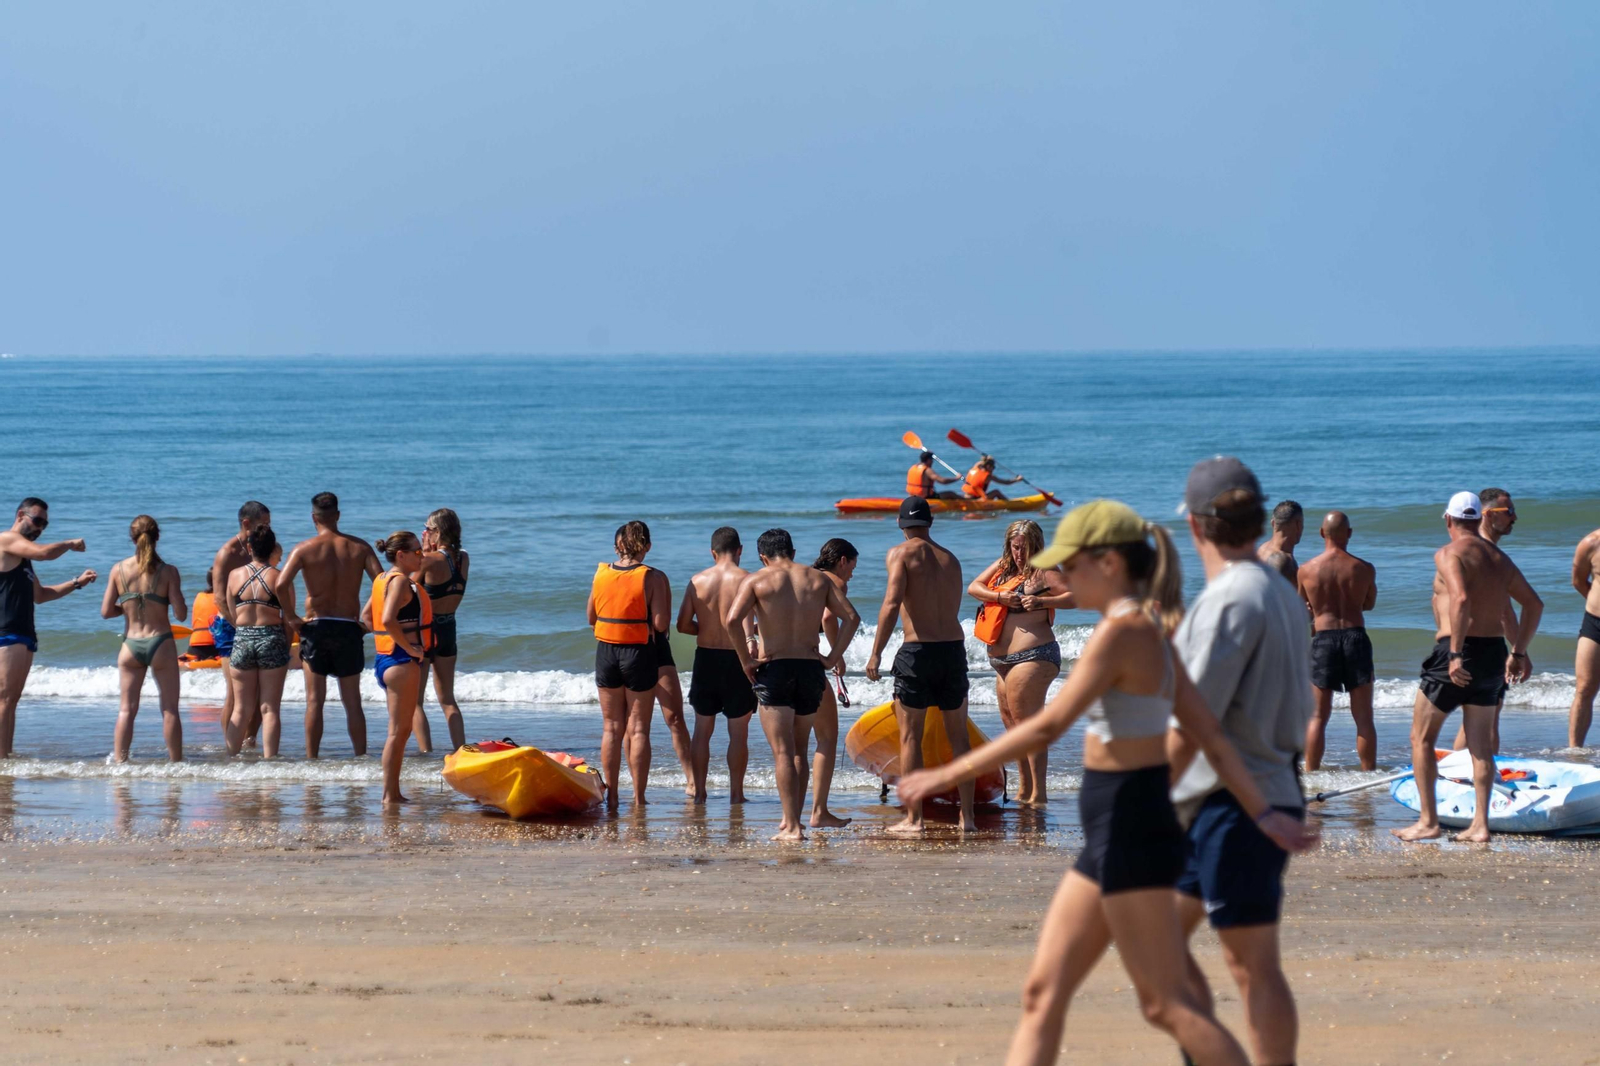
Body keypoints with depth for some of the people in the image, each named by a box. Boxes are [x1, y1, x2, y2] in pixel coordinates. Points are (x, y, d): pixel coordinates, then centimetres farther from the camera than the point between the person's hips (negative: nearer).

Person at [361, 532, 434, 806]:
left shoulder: (382, 579, 14)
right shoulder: (400, 581, -15)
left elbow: (366, 614, 24)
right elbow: (388, 620, -27)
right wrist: (409, 647, -19)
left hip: (385, 657, 10)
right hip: (401, 660, -10)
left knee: (401, 730, 14)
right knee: (398, 731, -7)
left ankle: (391, 794, 17)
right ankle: (391, 796, -6)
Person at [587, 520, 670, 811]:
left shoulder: (601, 574, 0)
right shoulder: (653, 578, -11)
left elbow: (591, 617, 8)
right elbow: (660, 623, -15)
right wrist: (665, 599, 3)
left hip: (606, 653, 3)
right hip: (639, 655, -3)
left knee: (612, 728, 12)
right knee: (638, 730, 3)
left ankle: (611, 796, 14)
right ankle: (638, 798, 4)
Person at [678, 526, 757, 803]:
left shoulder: (697, 581, 0)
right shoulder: (746, 580, -10)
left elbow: (683, 624, 2)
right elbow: (747, 624, -21)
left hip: (705, 657, 3)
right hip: (736, 659, -3)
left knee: (703, 730, 12)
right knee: (738, 731, 6)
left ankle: (699, 791, 13)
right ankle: (735, 793, 8)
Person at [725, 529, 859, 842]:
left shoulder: (756, 580, -1)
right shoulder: (819, 579, 10)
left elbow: (732, 620, -15)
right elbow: (851, 617, 3)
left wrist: (746, 660, -6)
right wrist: (832, 659, 4)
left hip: (773, 669, -3)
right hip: (811, 668, 3)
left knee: (782, 752, -4)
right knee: (799, 751, 18)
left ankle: (792, 827, -10)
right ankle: (792, 819, 21)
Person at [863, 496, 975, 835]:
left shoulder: (901, 554, -3)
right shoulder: (950, 559, 13)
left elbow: (892, 603, -15)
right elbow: (953, 608, 13)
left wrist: (875, 653, -13)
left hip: (918, 651, -5)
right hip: (954, 648, 5)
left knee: (910, 737, 2)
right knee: (958, 736, 12)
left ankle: (913, 818, -1)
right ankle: (967, 815, 13)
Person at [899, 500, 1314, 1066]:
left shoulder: (1120, 632, -17)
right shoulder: (1151, 633, 12)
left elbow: (1047, 726, -21)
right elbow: (1209, 733, 11)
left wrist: (950, 774, -17)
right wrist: (1263, 813, 11)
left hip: (1131, 834, -10)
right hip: (1115, 834, 10)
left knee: (1167, 1004, -3)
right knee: (1042, 995, 9)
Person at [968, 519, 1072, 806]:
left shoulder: (1043, 573, -7)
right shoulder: (1002, 566, 16)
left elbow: (1075, 596, -16)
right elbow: (973, 588, 10)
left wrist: (1041, 601, -26)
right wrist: (999, 597, -7)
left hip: (1032, 655, -9)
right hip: (1003, 660, 10)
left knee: (1026, 721, -13)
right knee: (1011, 721, 14)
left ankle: (1038, 794, -13)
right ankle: (1024, 790, 24)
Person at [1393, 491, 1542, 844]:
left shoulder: (1449, 554, -9)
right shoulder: (1499, 558, 13)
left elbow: (1460, 599, -26)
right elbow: (1534, 604, 14)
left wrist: (1456, 655, -25)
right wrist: (1518, 652, 19)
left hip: (1458, 656, -6)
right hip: (1493, 651, 7)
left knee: (1421, 738, 6)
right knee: (1480, 742, 11)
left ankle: (1428, 822, 3)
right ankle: (1480, 825, 6)